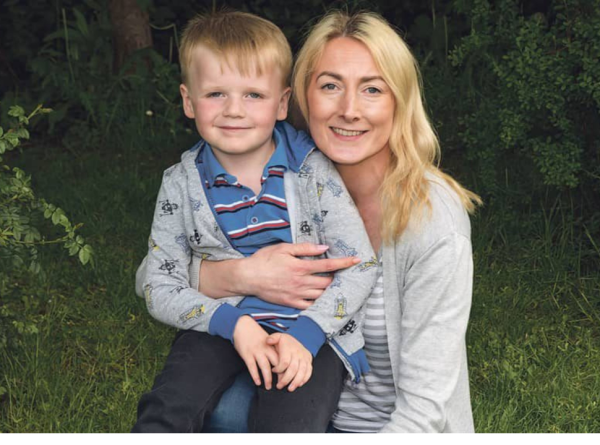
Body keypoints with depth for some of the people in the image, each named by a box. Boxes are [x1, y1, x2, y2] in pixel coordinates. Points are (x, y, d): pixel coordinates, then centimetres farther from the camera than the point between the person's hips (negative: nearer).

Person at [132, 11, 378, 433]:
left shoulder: (312, 171, -5)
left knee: (287, 426, -25)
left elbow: (361, 266, -6)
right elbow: (159, 287, -1)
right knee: (166, 412, -23)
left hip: (311, 325, -1)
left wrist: (305, 334, -18)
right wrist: (231, 322, -17)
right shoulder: (182, 184, -1)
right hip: (221, 324, 2)